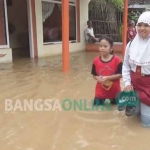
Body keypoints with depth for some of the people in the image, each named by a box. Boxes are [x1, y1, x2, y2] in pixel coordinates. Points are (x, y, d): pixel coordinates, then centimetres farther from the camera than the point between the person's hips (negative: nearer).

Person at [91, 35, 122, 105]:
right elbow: (94, 75, 1)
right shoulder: (96, 61, -9)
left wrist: (108, 78, -25)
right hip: (100, 91, 1)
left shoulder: (117, 60, -16)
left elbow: (120, 74, -14)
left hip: (114, 90, -1)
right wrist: (98, 78, -22)